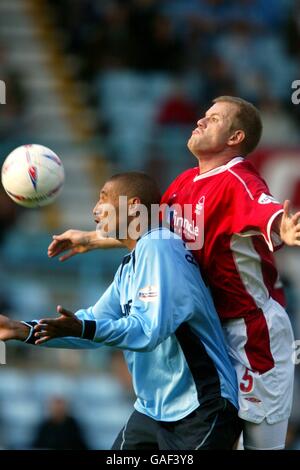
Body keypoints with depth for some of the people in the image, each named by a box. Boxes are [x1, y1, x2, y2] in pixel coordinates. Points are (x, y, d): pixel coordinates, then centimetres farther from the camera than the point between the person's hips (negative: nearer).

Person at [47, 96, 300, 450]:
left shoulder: (238, 182, -20)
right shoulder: (187, 182, 7)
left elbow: (269, 211, -41)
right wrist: (91, 240, 31)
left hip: (252, 325, -9)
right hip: (212, 325, 9)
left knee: (261, 435, -4)